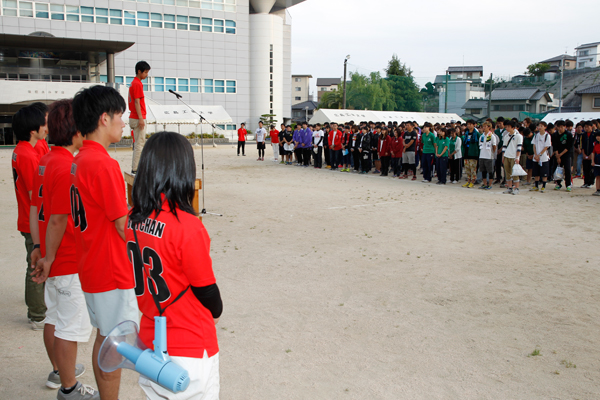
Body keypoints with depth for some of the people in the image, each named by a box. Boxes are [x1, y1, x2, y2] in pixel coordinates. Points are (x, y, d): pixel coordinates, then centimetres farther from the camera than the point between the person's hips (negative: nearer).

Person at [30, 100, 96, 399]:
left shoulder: (45, 162, 8)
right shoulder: (67, 166, -22)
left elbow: (35, 210, 12)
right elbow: (58, 220, -24)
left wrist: (39, 250, 13)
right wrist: (49, 257, -14)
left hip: (54, 260, 10)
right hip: (70, 263, -10)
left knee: (55, 318, 22)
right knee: (72, 326, 3)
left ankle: (59, 370, 40)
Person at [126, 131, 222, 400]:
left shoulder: (133, 220, -6)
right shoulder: (188, 227, -25)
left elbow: (140, 275, 5)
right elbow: (206, 288, -14)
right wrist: (216, 313, 6)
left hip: (149, 340, 6)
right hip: (190, 347, -6)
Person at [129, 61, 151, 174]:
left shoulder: (134, 83, 17)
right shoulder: (137, 84, -13)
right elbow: (137, 102, -18)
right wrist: (141, 118, -20)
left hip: (134, 117, 10)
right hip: (138, 118, -10)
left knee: (138, 143, 13)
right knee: (139, 144, -7)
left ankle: (135, 167, 16)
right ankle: (135, 168, -5)